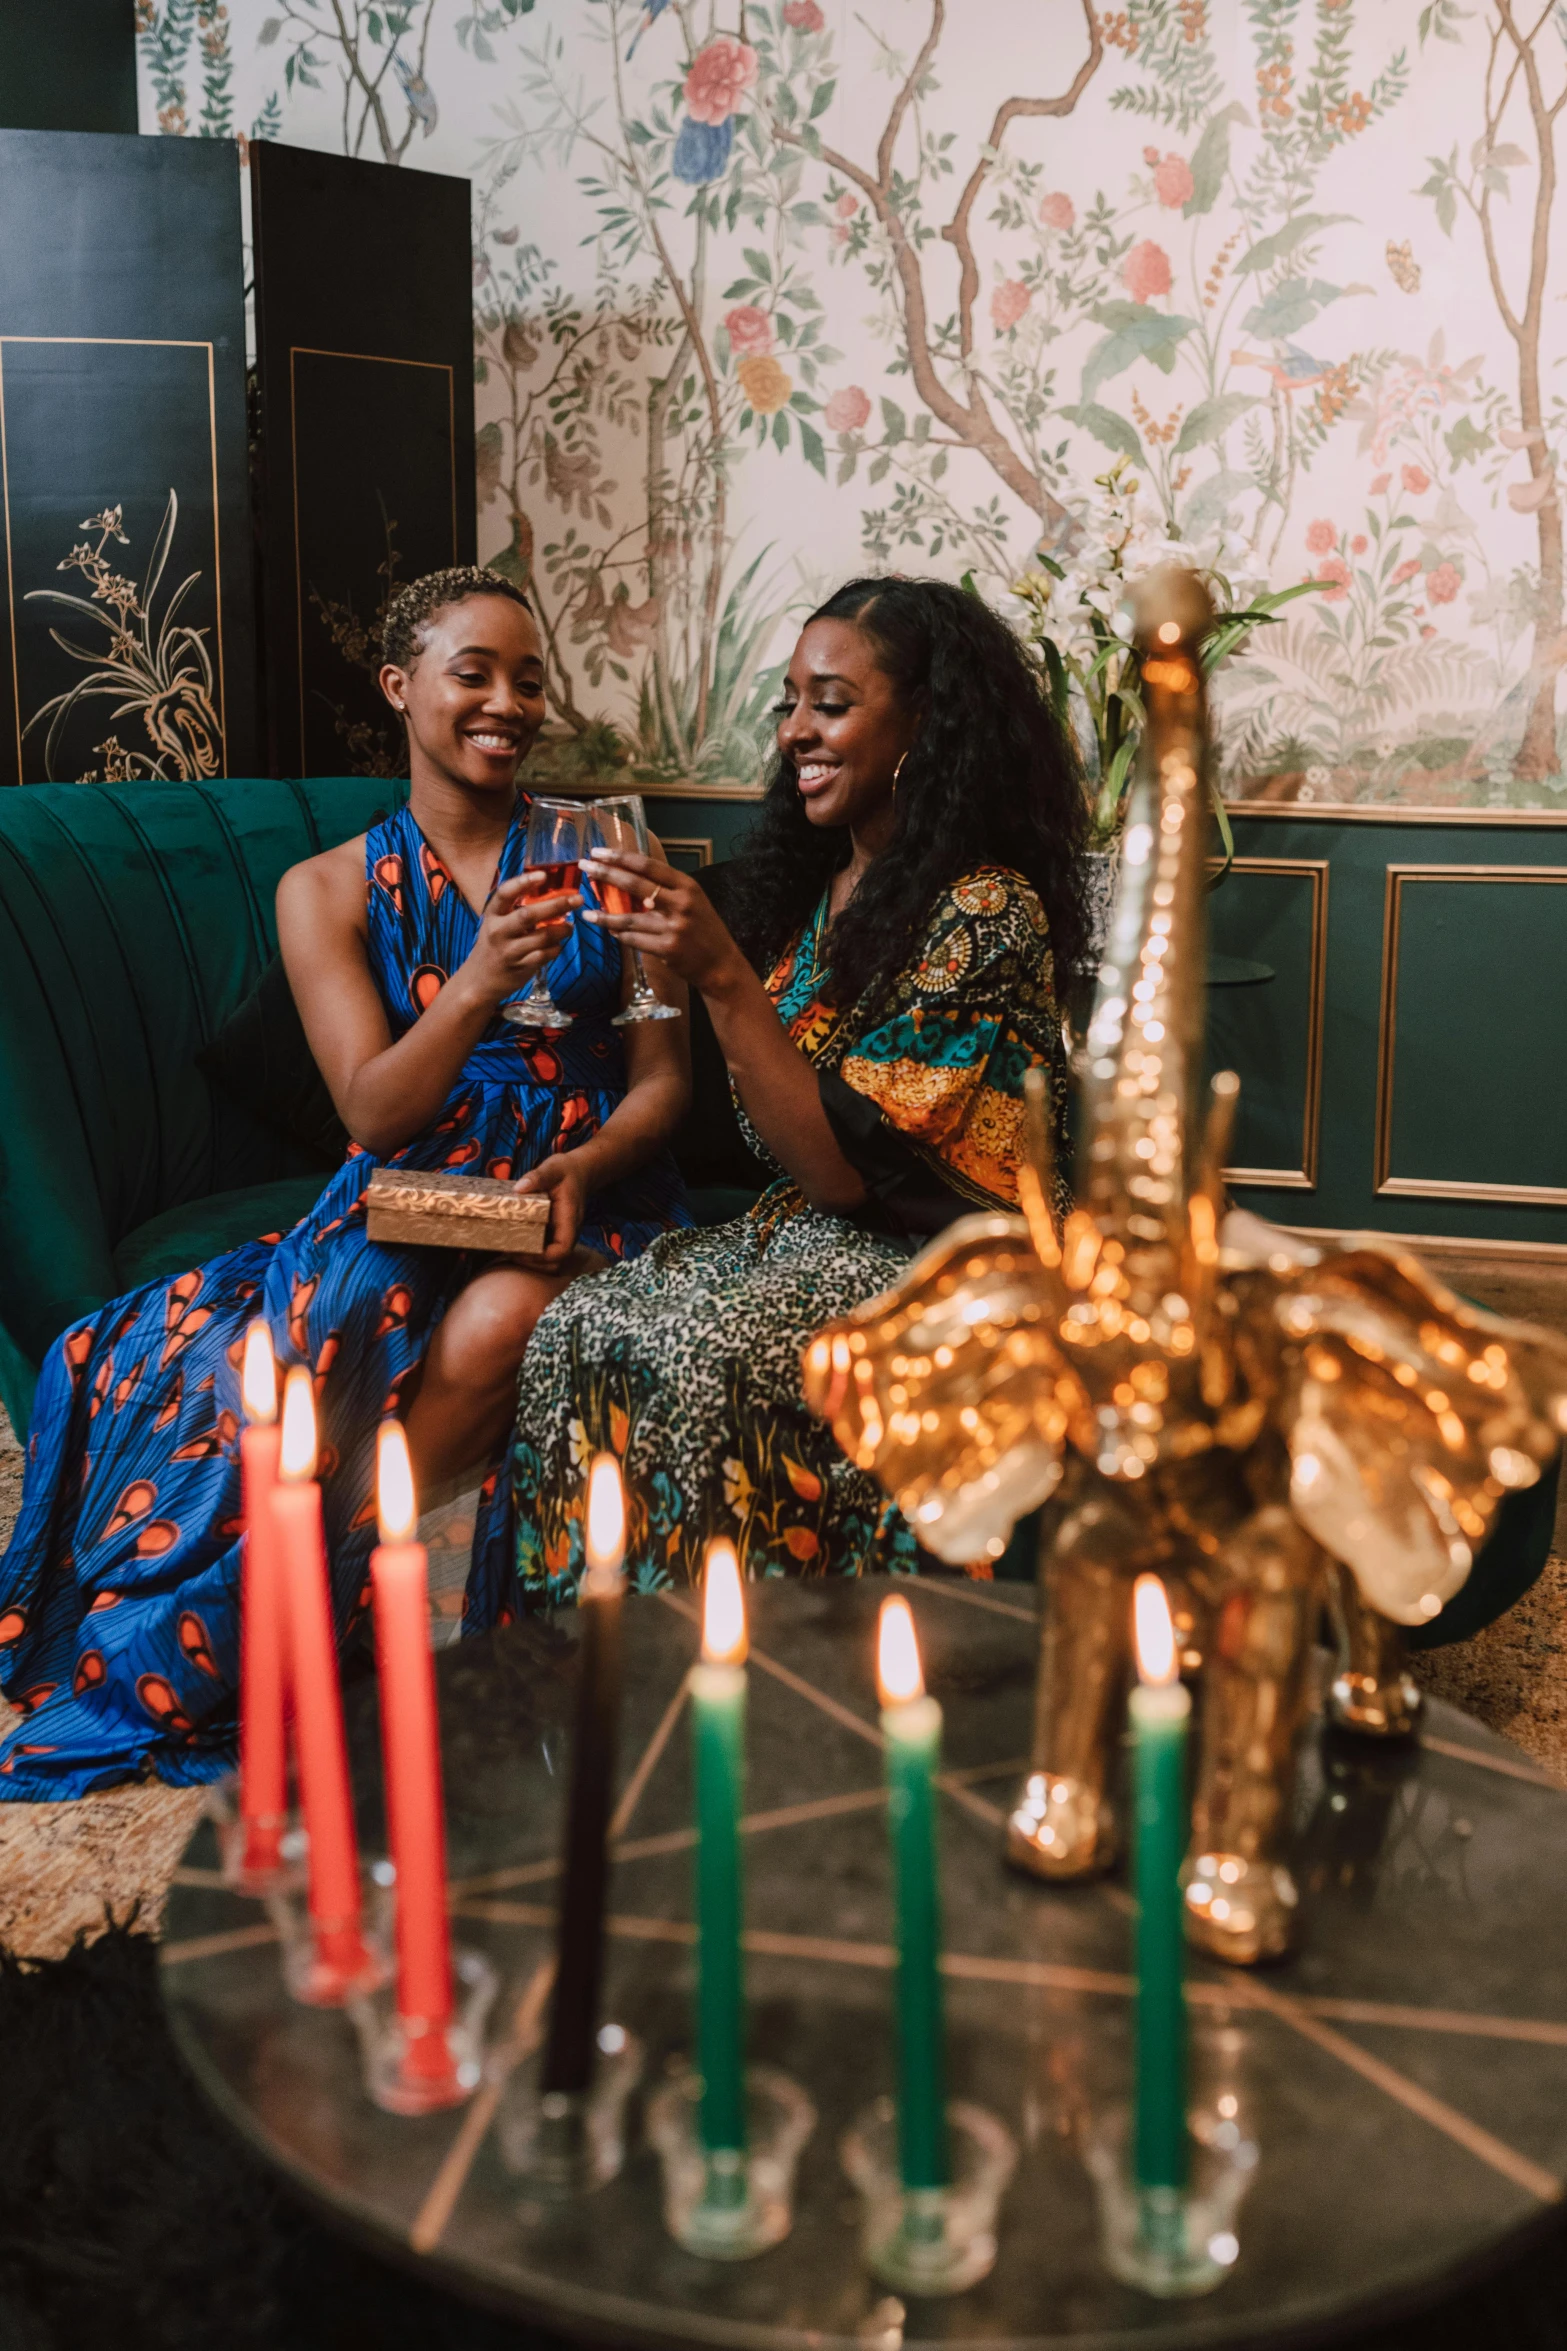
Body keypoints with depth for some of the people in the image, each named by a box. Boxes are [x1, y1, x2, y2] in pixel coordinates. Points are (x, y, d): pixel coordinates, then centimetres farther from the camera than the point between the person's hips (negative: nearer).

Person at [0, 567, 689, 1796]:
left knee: (499, 1325, -34)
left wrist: (582, 1168, -17)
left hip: (583, 1187, 0)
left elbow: (664, 1076, 5)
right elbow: (374, 1111, -6)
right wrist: (478, 982, -25)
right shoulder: (330, 890, 6)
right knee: (310, 1330, -33)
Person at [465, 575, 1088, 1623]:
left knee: (698, 1358, -30)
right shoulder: (821, 884, 10)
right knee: (574, 1328, -16)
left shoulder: (988, 913, -15)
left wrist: (723, 975, -25)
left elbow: (845, 1164, -19)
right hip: (805, 1231, 8)